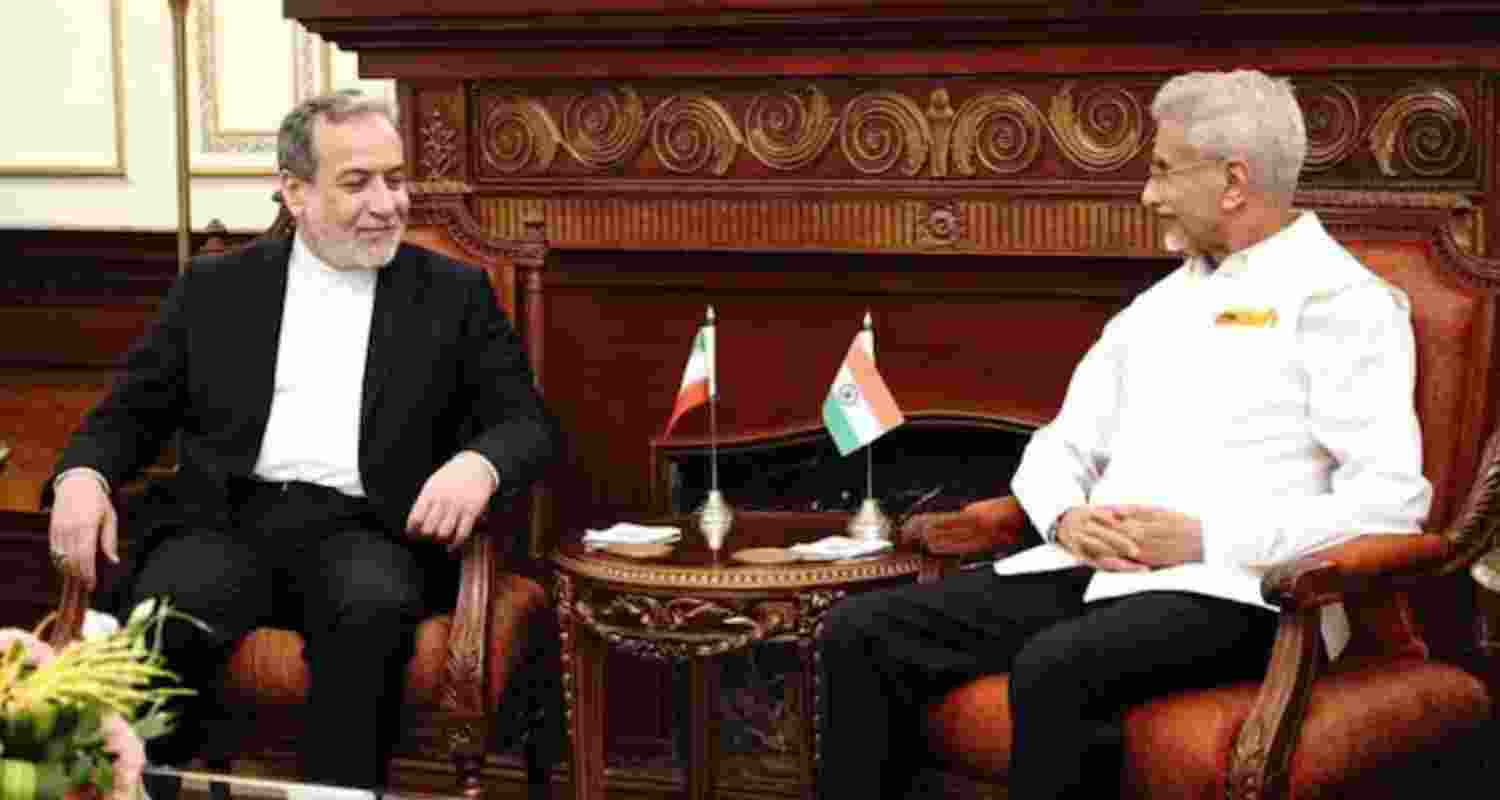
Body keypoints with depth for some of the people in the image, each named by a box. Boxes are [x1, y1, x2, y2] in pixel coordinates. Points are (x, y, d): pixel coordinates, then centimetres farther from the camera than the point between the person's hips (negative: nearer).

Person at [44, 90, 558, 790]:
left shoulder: (454, 293, 14)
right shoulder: (215, 288, 16)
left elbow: (528, 423, 7)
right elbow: (132, 411, 16)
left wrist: (479, 463, -18)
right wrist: (83, 474, -8)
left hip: (364, 530, -1)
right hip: (229, 520, 1)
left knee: (376, 605, -36)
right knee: (166, 611, -32)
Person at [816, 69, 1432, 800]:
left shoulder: (1339, 300, -1)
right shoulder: (1157, 307, 23)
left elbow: (1392, 500, -10)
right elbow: (1058, 449, 23)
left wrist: (1205, 538, -16)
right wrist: (1068, 518, -1)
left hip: (1231, 589, -7)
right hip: (1093, 573, 7)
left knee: (1056, 669, -37)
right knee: (862, 632, -10)